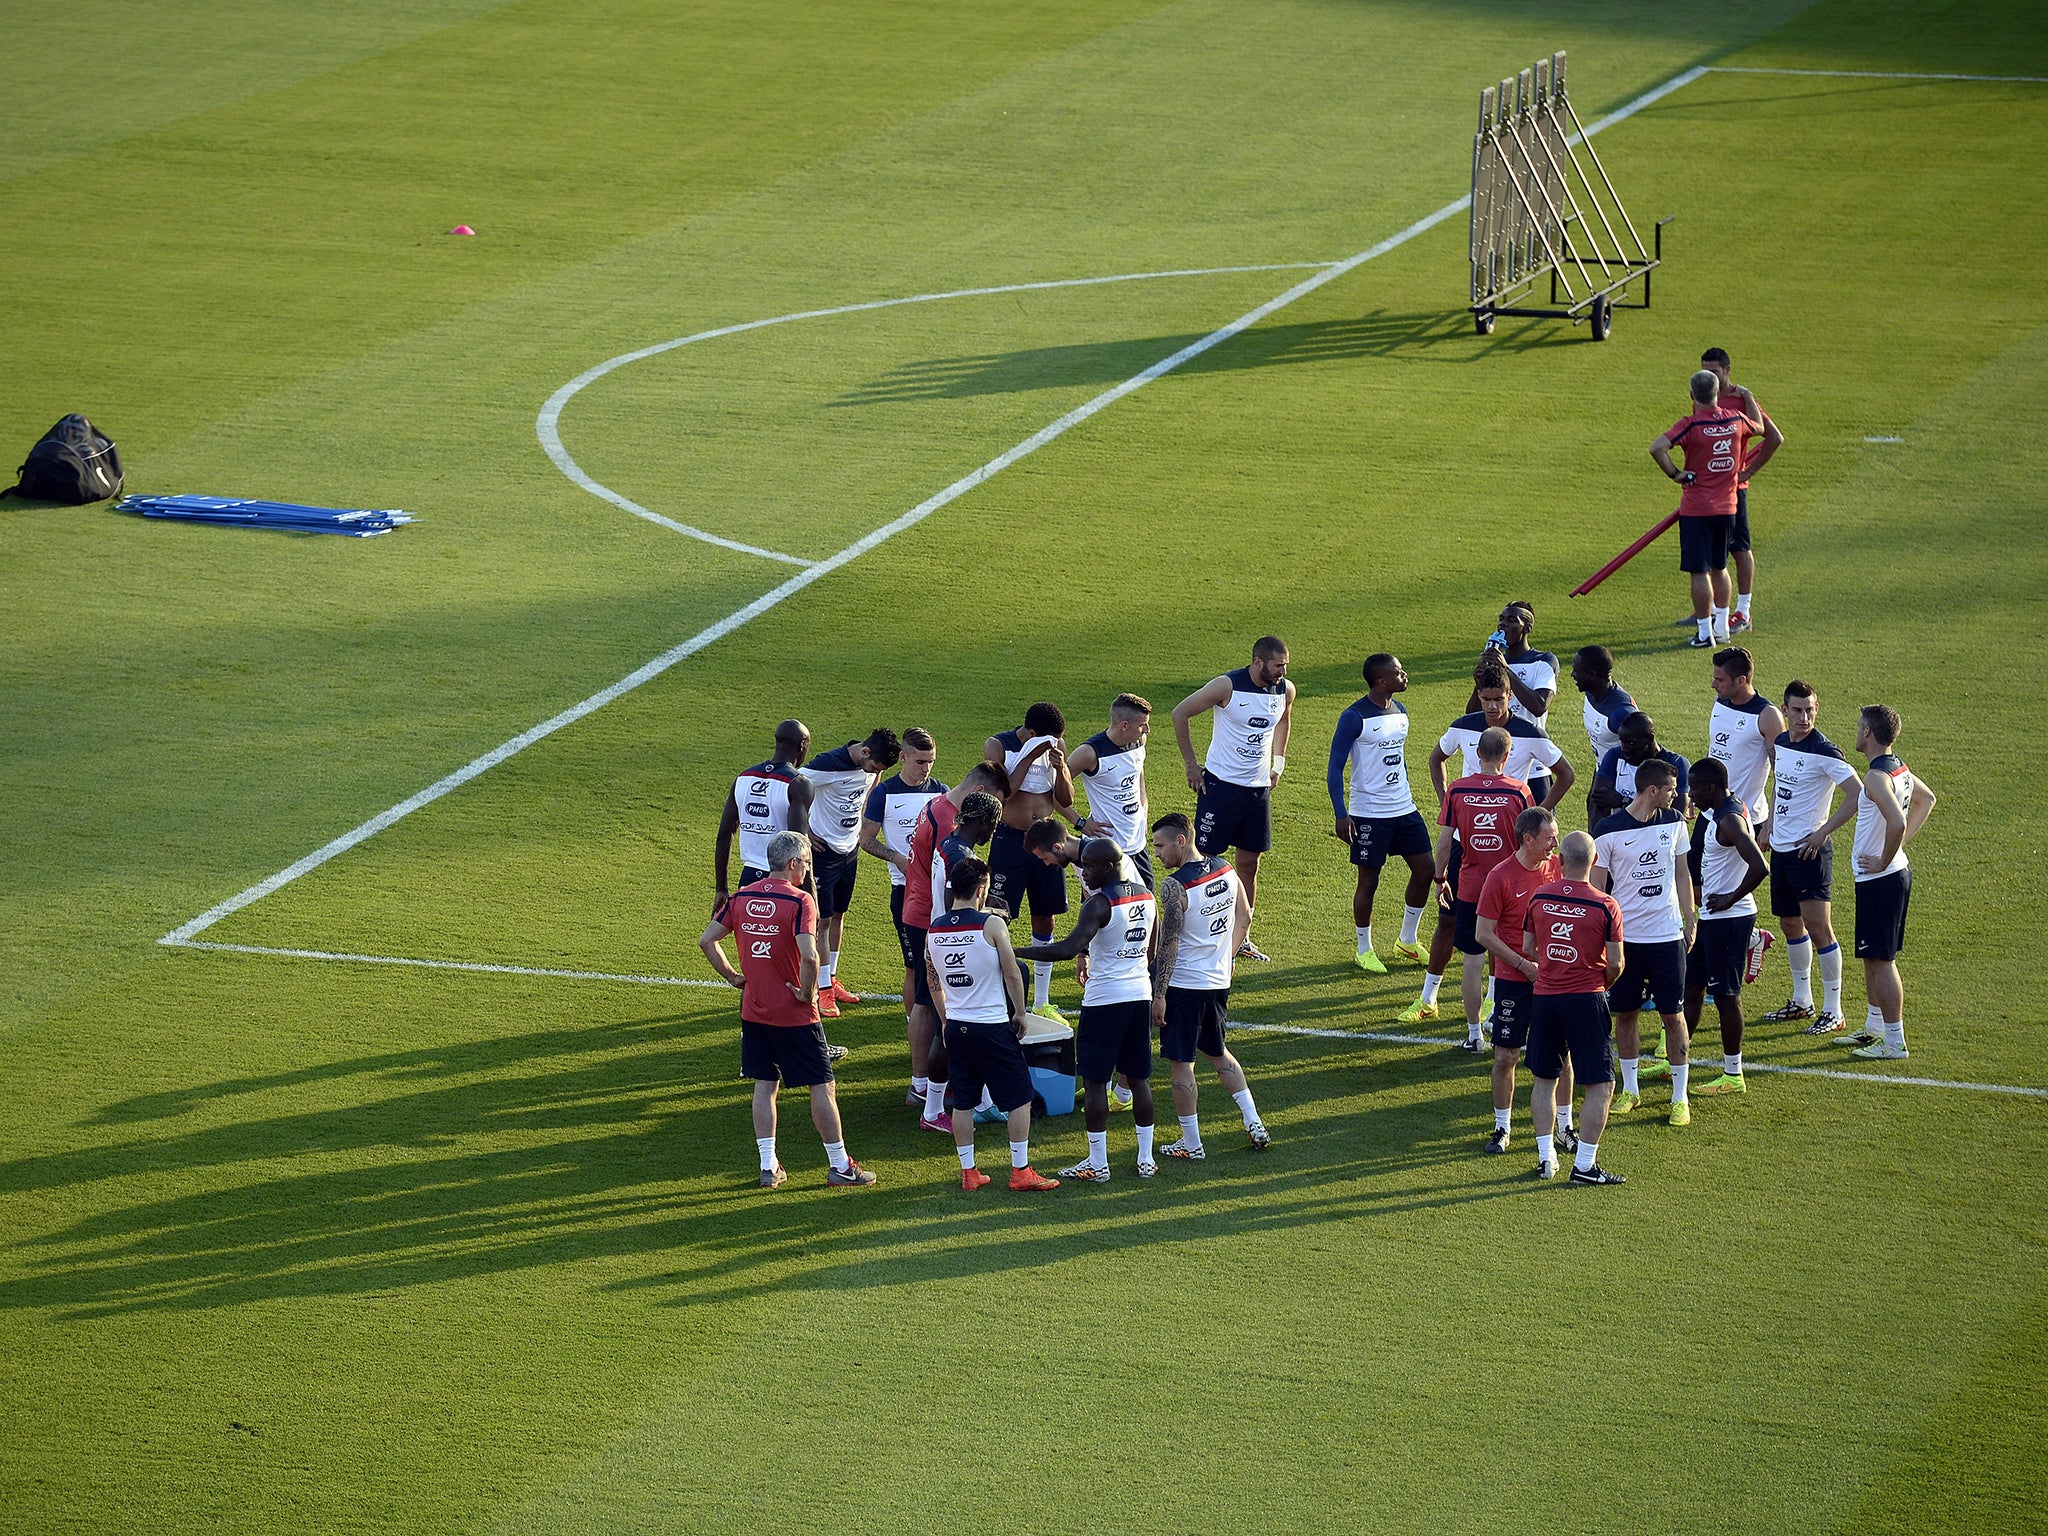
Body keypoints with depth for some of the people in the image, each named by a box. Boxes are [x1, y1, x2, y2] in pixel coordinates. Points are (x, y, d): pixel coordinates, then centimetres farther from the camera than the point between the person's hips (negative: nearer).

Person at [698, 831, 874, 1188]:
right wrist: (807, 994, -14)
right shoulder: (799, 901, -16)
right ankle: (839, 1165, 10)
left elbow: (707, 941, 4)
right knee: (822, 1086, 5)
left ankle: (768, 1167, 13)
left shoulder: (741, 897, 2)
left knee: (764, 1086, 13)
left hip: (753, 1011, 6)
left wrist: (734, 976, 11)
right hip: (794, 1015, -5)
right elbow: (808, 955, -28)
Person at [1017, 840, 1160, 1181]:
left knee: (1094, 1081, 2)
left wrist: (1016, 952, -26)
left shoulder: (1099, 905, -18)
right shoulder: (1147, 898, 7)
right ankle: (1146, 1159, 17)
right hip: (1140, 994, 7)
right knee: (1138, 1077, 14)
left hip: (1104, 1000, -7)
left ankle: (1097, 1164, 5)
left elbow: (1069, 949, -29)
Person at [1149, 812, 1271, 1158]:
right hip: (1219, 983, 8)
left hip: (1183, 985, -8)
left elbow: (1169, 944, -21)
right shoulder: (1225, 870, 1)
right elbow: (1244, 915, 14)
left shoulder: (1174, 886, -21)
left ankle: (1190, 1145, 10)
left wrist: (1159, 995, -16)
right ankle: (1254, 1124, 20)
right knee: (1217, 1052, 24)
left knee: (1180, 1063, 4)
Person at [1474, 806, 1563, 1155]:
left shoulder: (1559, 868, 1)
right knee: (1506, 1056, 2)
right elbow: (1484, 933, -9)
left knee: (1562, 1054, 7)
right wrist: (1524, 965, -14)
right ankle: (1501, 1127, 17)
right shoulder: (1502, 877, -13)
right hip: (1513, 980, -4)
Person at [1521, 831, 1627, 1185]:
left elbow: (1528, 950, 9)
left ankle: (1546, 1158, 17)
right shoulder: (1605, 905, -10)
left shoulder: (1538, 897, 0)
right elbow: (1615, 964, -8)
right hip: (1586, 999, -4)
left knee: (1545, 1080, 17)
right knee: (1600, 1085, 2)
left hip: (1545, 996, 4)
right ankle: (1584, 1165, -3)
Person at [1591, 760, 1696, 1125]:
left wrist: (1690, 920, 11)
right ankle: (1630, 1090, 24)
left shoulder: (1673, 822, 2)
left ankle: (1680, 1097, 9)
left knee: (1673, 1015, 2)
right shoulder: (1609, 831, -10)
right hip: (1625, 935, -2)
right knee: (1624, 1013, 8)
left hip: (1667, 935, 2)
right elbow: (1596, 888, -4)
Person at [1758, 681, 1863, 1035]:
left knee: (1818, 928, -9)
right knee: (1790, 924, 16)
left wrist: (1823, 832, -19)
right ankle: (1802, 1001, 29)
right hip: (1781, 847, 8)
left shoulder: (1824, 752, -17)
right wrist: (1770, 826, 20)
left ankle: (1833, 1010, -3)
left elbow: (1858, 795, -21)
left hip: (1810, 850, -8)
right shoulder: (1781, 743, 7)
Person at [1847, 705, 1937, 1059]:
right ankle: (1875, 1027, 33)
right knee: (1873, 956, 21)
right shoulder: (1899, 768, 8)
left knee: (1880, 959, -4)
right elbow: (1926, 799, 27)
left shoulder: (1877, 777, -22)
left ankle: (1894, 1042, 0)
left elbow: (1897, 822, -35)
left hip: (1880, 880, -10)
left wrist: (1883, 860, -20)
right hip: (1898, 872, 10)